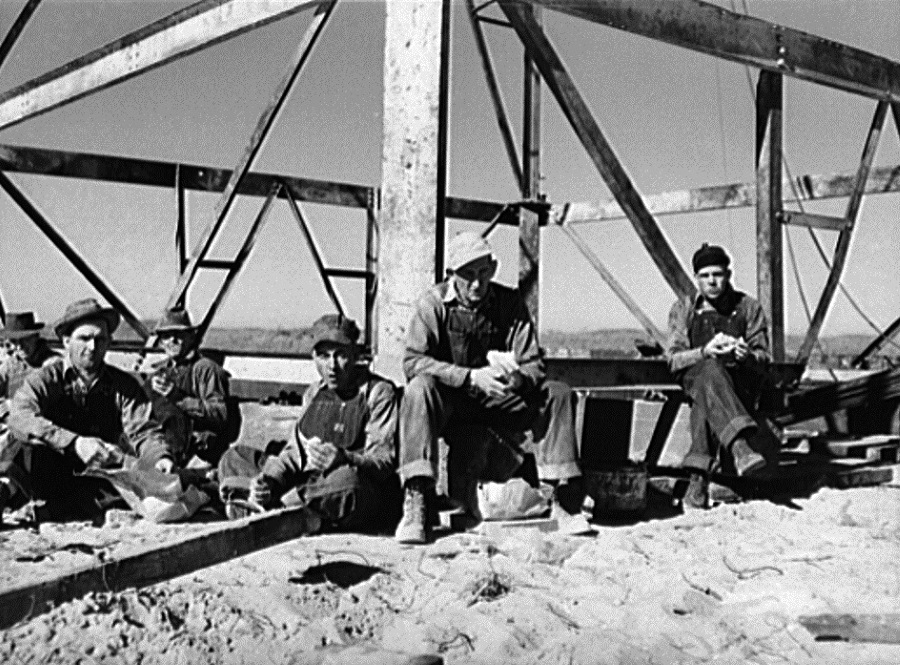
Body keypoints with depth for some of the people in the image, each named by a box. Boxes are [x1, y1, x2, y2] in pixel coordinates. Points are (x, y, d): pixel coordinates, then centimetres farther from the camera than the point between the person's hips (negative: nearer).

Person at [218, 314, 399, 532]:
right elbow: (295, 450, 11)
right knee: (235, 456, 2)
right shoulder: (314, 393, 17)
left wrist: (345, 459, -35)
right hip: (311, 485, 7)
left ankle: (275, 505, -29)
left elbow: (384, 460, -14)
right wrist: (270, 479, -11)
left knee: (348, 479, -44)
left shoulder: (379, 392, -5)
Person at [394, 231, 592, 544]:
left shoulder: (510, 303, -1)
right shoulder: (433, 303, -8)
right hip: (449, 399, -3)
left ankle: (565, 499, -15)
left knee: (558, 394, -19)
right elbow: (413, 361, -19)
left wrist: (519, 378, -31)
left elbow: (533, 364, -5)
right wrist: (471, 376, -32)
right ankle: (416, 500, -38)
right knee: (419, 388, -35)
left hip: (498, 399, 3)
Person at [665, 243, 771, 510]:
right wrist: (705, 352, -20)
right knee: (711, 372, -40)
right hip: (695, 377, -1)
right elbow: (673, 358, 1)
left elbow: (763, 360, 6)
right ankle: (740, 447, -61)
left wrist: (747, 355, -20)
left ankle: (699, 477, -47)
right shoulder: (683, 310, 12)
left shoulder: (749, 308, 11)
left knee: (706, 400, -37)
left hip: (740, 383, 1)